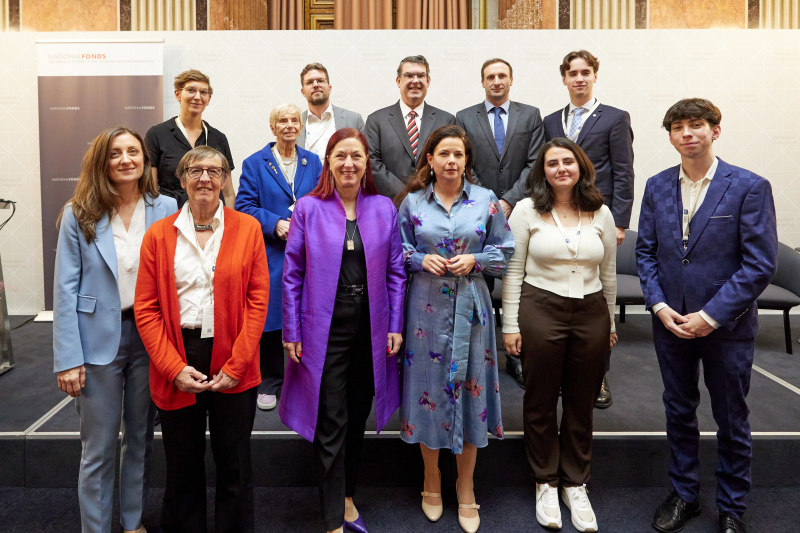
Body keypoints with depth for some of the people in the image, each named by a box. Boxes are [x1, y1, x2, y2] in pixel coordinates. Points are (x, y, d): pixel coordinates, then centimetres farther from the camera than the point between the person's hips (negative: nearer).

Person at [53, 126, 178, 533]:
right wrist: (68, 359, -9)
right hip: (99, 341, -1)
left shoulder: (166, 209, -1)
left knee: (141, 439, 16)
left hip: (150, 338, 2)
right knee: (98, 450, 8)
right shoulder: (79, 215, -3)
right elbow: (65, 290, -5)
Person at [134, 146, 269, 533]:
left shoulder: (247, 228, 1)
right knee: (182, 464, 13)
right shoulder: (159, 235, 3)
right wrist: (174, 368, -9)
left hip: (233, 366, -1)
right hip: (177, 362, 1)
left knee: (234, 464, 9)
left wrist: (235, 366, -9)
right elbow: (146, 308, 1)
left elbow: (258, 300, -2)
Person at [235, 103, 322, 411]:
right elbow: (245, 206, -1)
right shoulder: (255, 164, 4)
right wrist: (275, 224, -15)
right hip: (270, 255, -2)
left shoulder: (313, 162, 11)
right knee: (270, 319, 3)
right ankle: (270, 383, 19)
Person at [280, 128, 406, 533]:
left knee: (358, 416, 15)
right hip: (324, 328, -3)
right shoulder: (308, 208, -2)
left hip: (371, 327, 3)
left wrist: (395, 325, 1)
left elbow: (395, 271, 6)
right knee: (331, 424, 1)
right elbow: (292, 275, -1)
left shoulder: (384, 209, 4)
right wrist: (291, 332, -4)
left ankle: (346, 496, 36)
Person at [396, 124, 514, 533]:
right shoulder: (412, 202, 2)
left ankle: (465, 488, 24)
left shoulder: (486, 201, 2)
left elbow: (503, 250, 7)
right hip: (426, 306, 0)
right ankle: (432, 481, 29)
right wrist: (420, 259, -11)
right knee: (429, 385, 7)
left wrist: (474, 260, -10)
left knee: (469, 388, 5)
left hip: (470, 306, 0)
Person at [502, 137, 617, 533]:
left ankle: (576, 484, 28)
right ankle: (546, 482, 27)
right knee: (541, 400, 8)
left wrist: (610, 324, 14)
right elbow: (513, 270, -2)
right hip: (540, 311, -2)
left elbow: (608, 274, 12)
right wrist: (510, 324, -5)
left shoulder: (601, 214, 7)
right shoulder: (527, 210, -1)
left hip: (591, 313, 3)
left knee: (581, 403, 10)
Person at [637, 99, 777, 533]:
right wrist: (659, 306, -8)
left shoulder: (749, 187, -11)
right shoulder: (657, 186, 2)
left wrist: (710, 316, -17)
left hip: (726, 326, -3)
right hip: (671, 322, 4)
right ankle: (683, 495, 35)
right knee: (679, 413, 16)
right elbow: (645, 252, 5)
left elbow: (760, 265, -14)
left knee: (731, 421, 12)